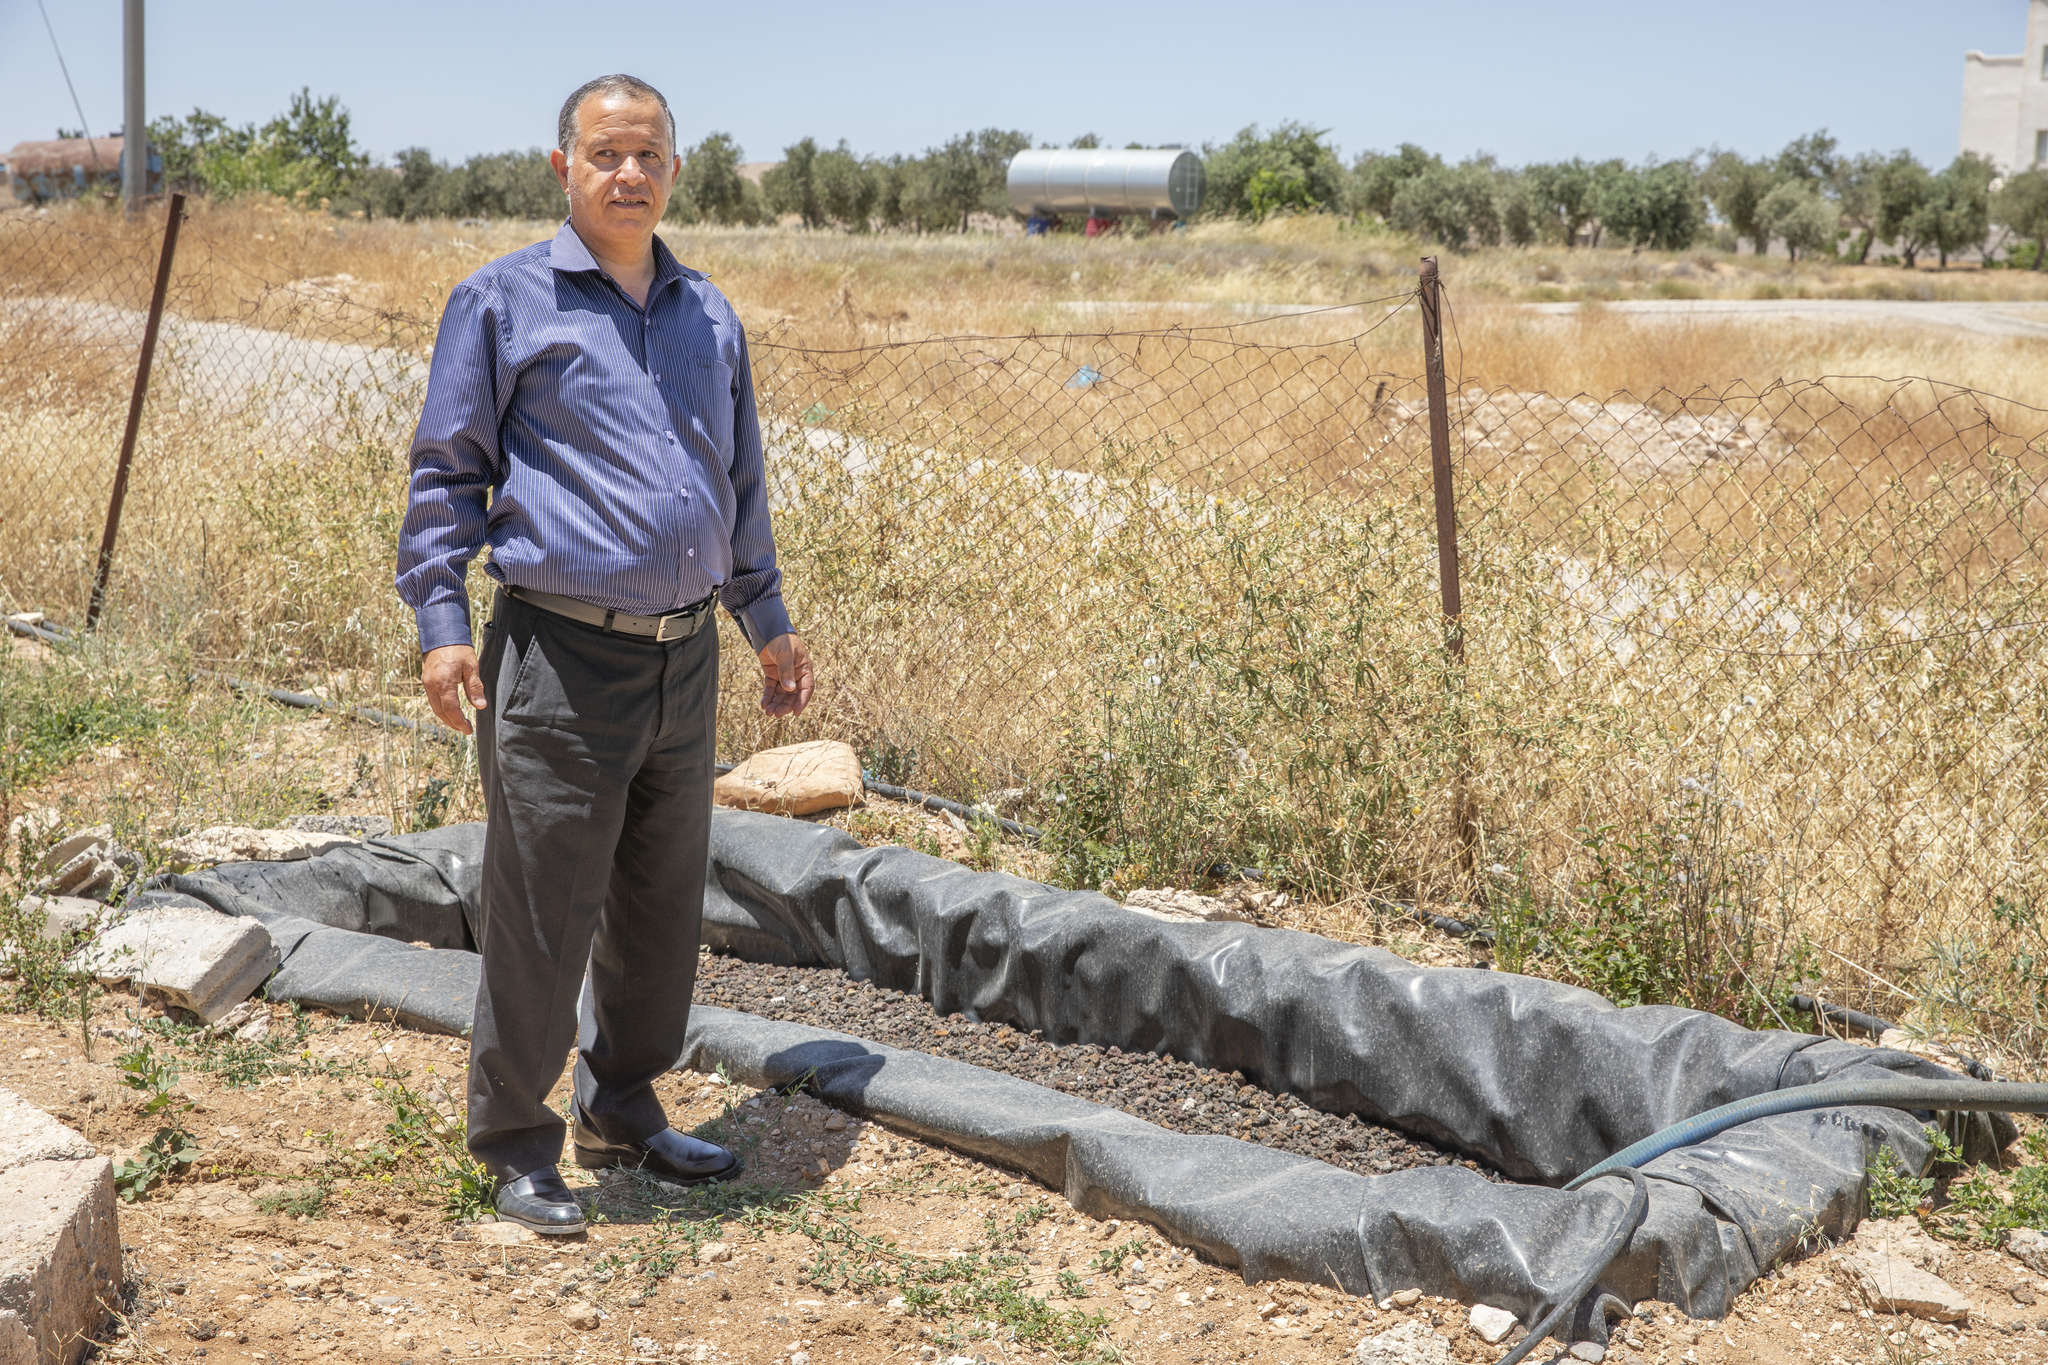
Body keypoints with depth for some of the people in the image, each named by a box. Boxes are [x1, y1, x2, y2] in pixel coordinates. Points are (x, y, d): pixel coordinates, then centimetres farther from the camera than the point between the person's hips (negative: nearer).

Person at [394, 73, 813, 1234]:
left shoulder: (710, 318, 15)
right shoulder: (503, 302, -1)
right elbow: (445, 473, 0)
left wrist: (770, 621, 22)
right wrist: (442, 622, -8)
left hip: (686, 659, 6)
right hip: (563, 657, -5)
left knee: (665, 903, 14)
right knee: (541, 913, -1)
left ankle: (623, 1108, 30)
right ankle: (515, 1140, 15)